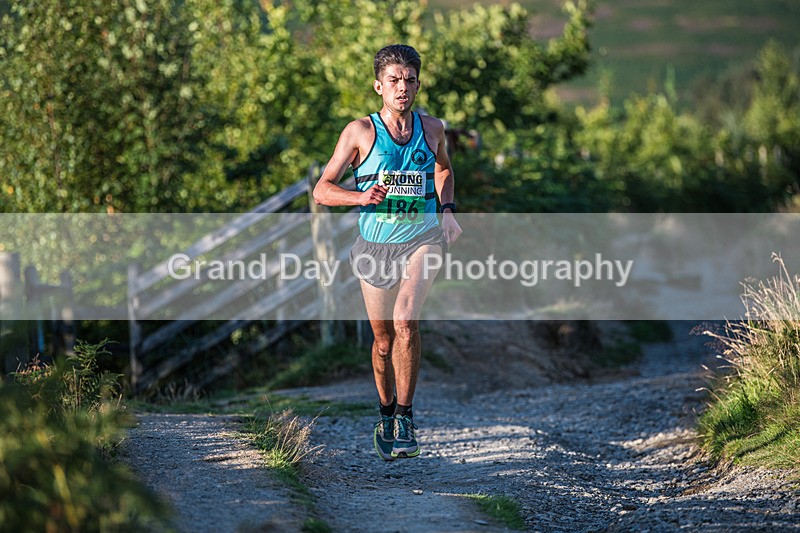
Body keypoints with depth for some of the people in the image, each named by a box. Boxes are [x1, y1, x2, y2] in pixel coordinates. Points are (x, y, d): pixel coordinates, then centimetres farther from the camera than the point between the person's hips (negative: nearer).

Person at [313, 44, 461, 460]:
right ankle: (386, 415, 36)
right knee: (383, 340, 10)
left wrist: (447, 210, 12)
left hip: (422, 238, 0)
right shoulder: (361, 131, -4)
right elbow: (322, 190, -1)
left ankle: (405, 418, -16)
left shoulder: (432, 129, 4)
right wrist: (361, 198, -19)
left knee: (405, 321, -24)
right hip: (376, 245, 0)